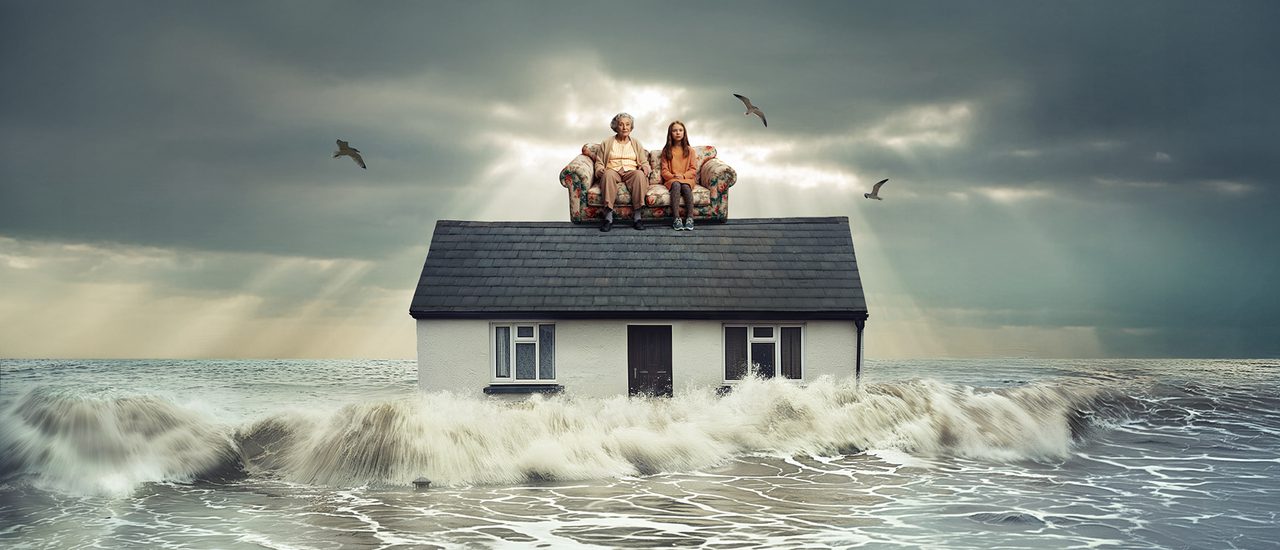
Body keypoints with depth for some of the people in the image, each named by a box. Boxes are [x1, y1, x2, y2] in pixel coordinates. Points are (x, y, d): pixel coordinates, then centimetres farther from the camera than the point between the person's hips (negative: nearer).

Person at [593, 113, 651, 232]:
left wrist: (645, 167, -6)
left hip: (631, 172, 1)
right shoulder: (606, 143, 18)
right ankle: (608, 217, -44)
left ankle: (637, 217, -37)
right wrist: (600, 170, -8)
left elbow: (644, 162, 19)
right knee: (608, 174, -39)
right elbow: (599, 162, 16)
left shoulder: (636, 143, 22)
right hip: (613, 171, -1)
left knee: (640, 174, -36)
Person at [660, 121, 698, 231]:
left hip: (687, 178, 0)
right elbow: (664, 171, 7)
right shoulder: (666, 151, 12)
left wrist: (683, 176, -12)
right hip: (671, 179, 0)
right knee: (676, 185, -35)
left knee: (686, 186, -35)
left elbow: (693, 169, 6)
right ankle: (676, 219, -46)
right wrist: (672, 176, -13)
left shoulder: (689, 150, 11)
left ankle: (689, 218, -42)